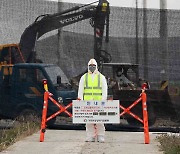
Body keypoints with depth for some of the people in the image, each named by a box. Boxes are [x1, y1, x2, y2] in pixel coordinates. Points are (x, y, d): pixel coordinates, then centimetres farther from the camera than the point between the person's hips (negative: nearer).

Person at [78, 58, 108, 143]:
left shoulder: (101, 77, 10)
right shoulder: (84, 77, 13)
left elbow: (104, 90, 6)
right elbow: (80, 89, 11)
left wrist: (103, 100, -5)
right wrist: (80, 99, -1)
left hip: (98, 102, -1)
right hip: (87, 102, 1)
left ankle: (100, 137, -2)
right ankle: (90, 136, 3)